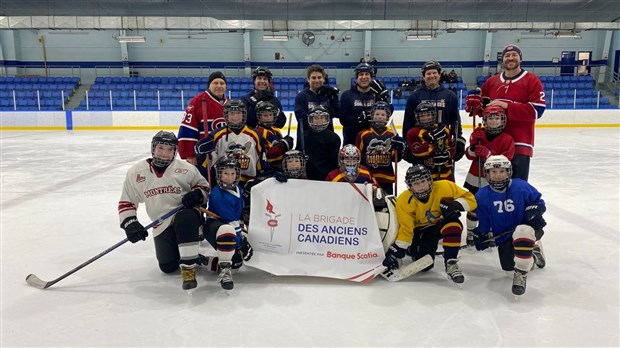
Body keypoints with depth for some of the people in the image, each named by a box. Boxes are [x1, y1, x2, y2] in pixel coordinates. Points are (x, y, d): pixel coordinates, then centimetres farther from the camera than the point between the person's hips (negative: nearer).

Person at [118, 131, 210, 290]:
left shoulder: (185, 168, -4)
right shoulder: (136, 172, 1)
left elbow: (204, 186, 8)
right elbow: (126, 202, 6)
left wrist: (197, 194, -15)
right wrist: (130, 223, -8)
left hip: (187, 214, -3)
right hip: (161, 225, 3)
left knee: (185, 218, -40)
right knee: (168, 267, -5)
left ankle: (188, 268, -31)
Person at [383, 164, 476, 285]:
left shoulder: (445, 187, -25)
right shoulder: (404, 201, -22)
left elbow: (470, 199, -19)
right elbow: (406, 229, -17)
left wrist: (456, 204, -39)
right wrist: (396, 250, -25)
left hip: (442, 224, 0)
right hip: (421, 230, 1)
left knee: (453, 224, -36)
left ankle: (451, 263, -22)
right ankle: (413, 248, 21)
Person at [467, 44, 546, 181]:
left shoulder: (532, 81, -1)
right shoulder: (491, 81, 13)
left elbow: (537, 110, -11)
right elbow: (483, 108, 16)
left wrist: (507, 106, -19)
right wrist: (474, 103, -7)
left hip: (520, 144, -4)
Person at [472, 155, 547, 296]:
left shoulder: (521, 187, -8)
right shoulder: (482, 196, -2)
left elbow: (538, 201, 5)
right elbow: (483, 221, 9)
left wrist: (534, 211, -14)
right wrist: (481, 236, 3)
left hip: (525, 227, -4)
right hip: (503, 236, 4)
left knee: (522, 231, -41)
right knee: (508, 266, -8)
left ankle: (521, 273, -27)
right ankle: (533, 251, 26)